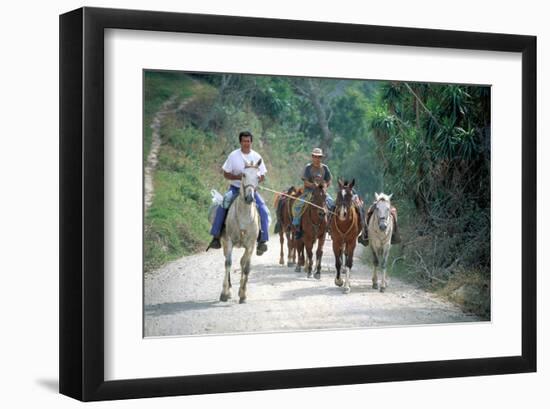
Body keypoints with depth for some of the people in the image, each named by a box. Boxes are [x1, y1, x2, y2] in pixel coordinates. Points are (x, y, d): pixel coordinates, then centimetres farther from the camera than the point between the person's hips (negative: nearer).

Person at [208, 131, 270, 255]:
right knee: (222, 206, -26)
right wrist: (238, 177, -18)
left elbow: (262, 177, 8)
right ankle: (216, 237, -19)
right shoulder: (233, 155, -2)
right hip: (235, 188, -1)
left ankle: (262, 240, -12)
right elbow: (226, 174, -1)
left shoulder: (257, 157, 3)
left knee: (264, 211, -19)